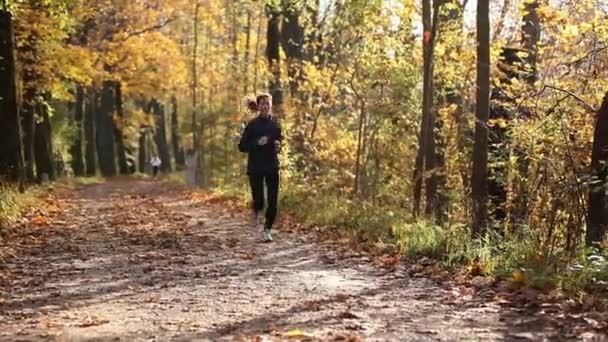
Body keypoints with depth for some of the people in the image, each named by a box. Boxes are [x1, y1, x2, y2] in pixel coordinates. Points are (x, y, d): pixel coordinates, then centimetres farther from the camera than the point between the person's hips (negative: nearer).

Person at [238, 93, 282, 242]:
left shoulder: (275, 124, 7)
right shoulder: (252, 125, -4)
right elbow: (242, 146, -4)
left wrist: (278, 145, 0)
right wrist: (257, 143, -19)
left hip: (272, 167, 3)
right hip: (255, 168, -3)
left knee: (273, 201, -3)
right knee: (259, 201, -7)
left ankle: (267, 230, 12)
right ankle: (255, 211, 29)